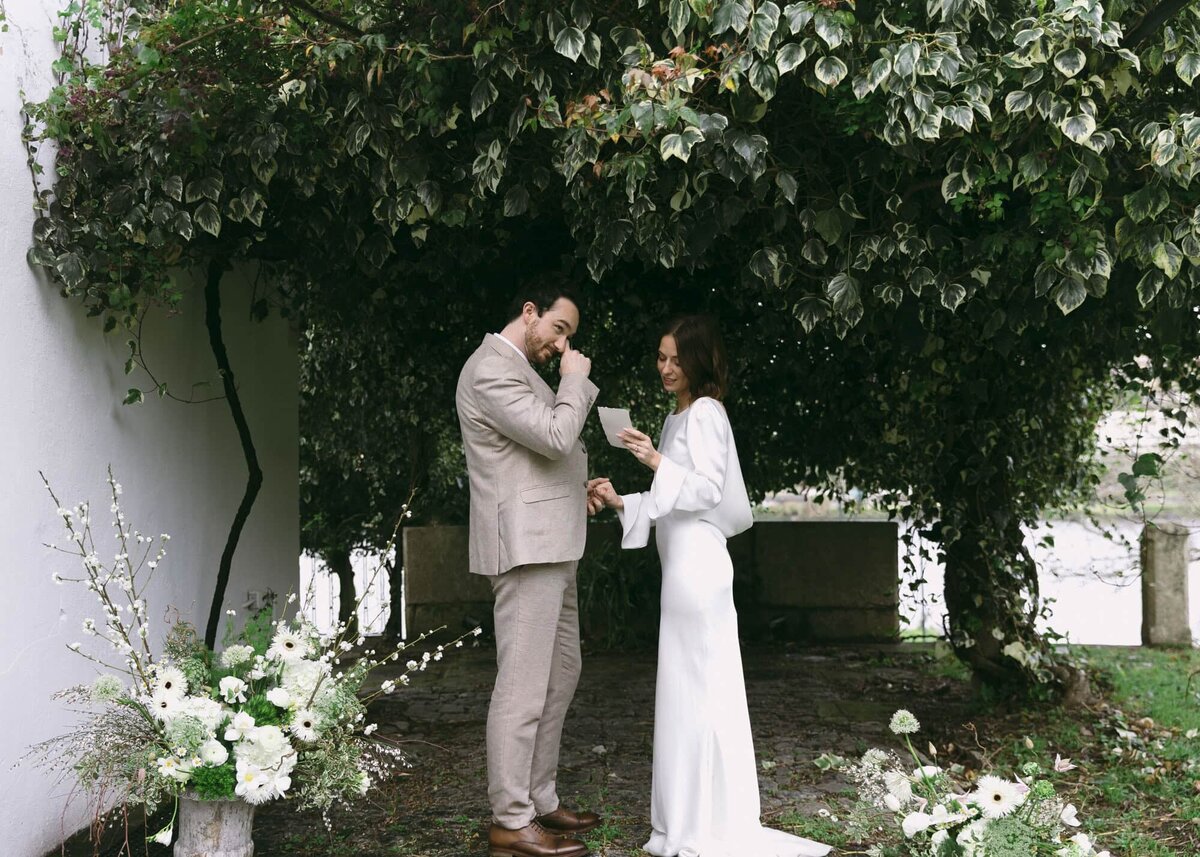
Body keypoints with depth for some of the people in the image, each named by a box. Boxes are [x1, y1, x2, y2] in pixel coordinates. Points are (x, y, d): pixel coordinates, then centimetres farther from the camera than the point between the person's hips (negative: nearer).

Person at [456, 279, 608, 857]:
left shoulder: (519, 370, 20)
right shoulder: (491, 369, -13)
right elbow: (557, 437, -21)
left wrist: (579, 486, 12)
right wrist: (577, 377, -8)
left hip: (552, 548, 11)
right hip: (525, 546, -11)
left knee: (561, 673, 15)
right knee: (523, 685, -8)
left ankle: (540, 800, 23)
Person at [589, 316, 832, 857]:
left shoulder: (705, 413, -9)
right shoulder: (679, 416, 18)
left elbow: (709, 490, -16)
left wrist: (657, 462, -25)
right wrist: (621, 502, 10)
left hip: (697, 562, -10)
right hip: (682, 563, 10)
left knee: (700, 685, -6)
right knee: (686, 686, 10)